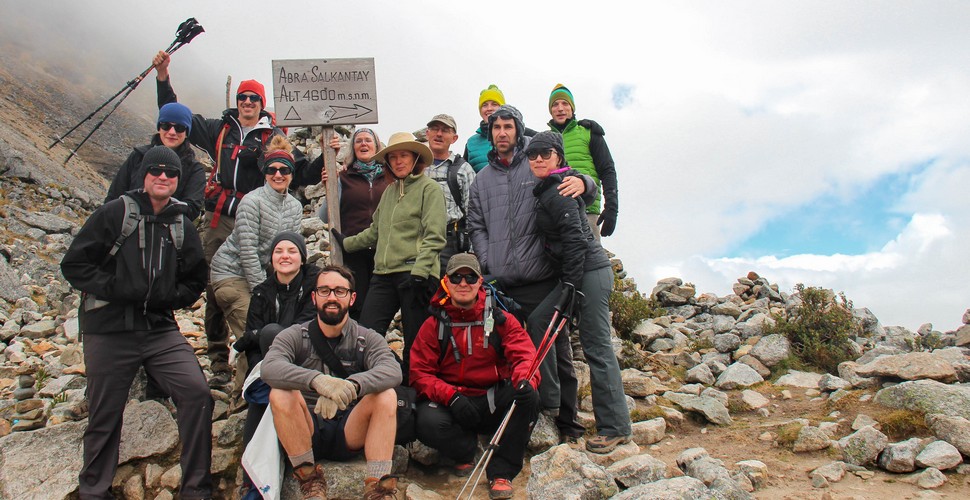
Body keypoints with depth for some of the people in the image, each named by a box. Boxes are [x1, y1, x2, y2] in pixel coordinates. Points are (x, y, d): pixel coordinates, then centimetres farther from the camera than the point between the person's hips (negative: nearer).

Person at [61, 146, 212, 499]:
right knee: (104, 416, 7)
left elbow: (195, 280, 18)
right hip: (109, 331, -2)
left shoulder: (182, 227, 10)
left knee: (196, 393, -14)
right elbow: (73, 264, -3)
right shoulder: (115, 214, -2)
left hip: (161, 329, 3)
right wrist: (113, 288, -15)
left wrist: (171, 296, -1)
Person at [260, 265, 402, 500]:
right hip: (305, 433, 0)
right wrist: (317, 380, -43)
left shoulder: (367, 339, 1)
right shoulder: (294, 336, 0)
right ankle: (310, 480, -14)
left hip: (350, 434, 0)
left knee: (386, 395, -24)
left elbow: (393, 371, -21)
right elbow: (269, 368, -23)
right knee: (281, 394, -26)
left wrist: (350, 386, -42)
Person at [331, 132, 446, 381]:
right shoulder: (389, 191, 20)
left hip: (415, 274, -6)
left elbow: (434, 237, -11)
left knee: (415, 341, 0)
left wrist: (419, 271, -19)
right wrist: (347, 243, 29)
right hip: (384, 274, 7)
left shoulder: (429, 188, -2)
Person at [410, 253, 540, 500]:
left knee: (528, 396, -29)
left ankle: (501, 471, -16)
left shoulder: (500, 320, 3)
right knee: (427, 423, -33)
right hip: (452, 405, 0)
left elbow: (524, 354, -8)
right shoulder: (433, 326, 3)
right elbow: (420, 373, -3)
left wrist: (525, 379, -34)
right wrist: (451, 396, -23)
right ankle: (467, 448, 4)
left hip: (494, 403, 0)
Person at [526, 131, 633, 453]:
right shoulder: (547, 190, 18)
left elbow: (574, 238, -19)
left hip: (589, 272, -10)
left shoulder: (556, 191, -11)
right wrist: (568, 283, 20)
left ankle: (615, 427, -1)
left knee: (596, 347, -7)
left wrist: (571, 285, -20)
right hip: (586, 272, 10)